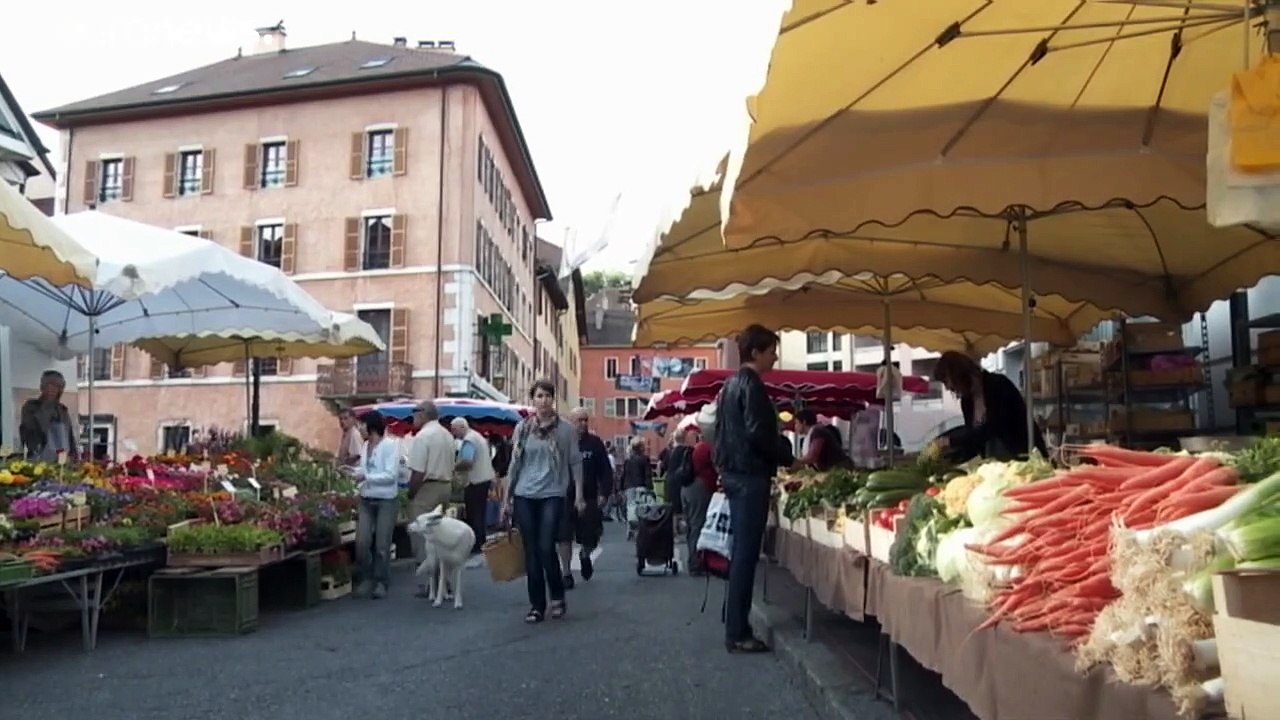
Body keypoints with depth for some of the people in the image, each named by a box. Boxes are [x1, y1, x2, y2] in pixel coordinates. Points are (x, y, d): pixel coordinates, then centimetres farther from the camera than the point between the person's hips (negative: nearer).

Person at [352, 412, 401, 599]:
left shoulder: (390, 445, -13)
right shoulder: (365, 446, 7)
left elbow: (391, 475, -18)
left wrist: (365, 476, -20)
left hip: (386, 501, -5)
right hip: (366, 501, 5)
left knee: (382, 545, 3)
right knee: (362, 543, -2)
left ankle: (381, 582, 18)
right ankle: (367, 578, 17)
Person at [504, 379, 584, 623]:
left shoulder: (565, 429, 0)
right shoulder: (523, 428, 6)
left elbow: (575, 462, 3)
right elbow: (515, 462, 10)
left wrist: (579, 494, -2)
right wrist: (508, 496, 9)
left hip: (553, 494, -3)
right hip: (525, 496, 3)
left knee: (546, 548, -11)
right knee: (531, 551, 5)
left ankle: (557, 597, 12)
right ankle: (536, 605, 14)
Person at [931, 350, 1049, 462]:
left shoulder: (997, 385, -15)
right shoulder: (966, 401, 5)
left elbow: (991, 429, -26)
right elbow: (974, 437, 8)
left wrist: (950, 441, -26)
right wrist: (947, 459, -2)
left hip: (1025, 457, -7)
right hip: (995, 464, 7)